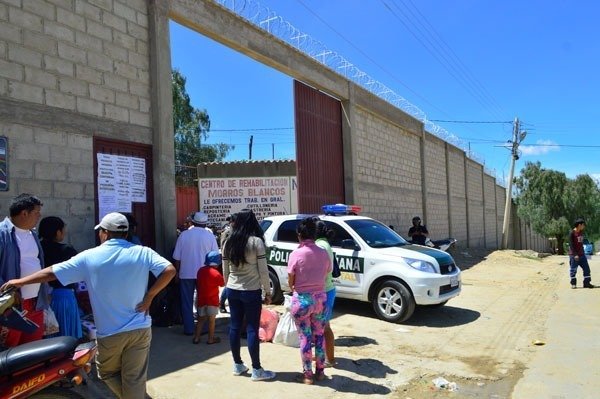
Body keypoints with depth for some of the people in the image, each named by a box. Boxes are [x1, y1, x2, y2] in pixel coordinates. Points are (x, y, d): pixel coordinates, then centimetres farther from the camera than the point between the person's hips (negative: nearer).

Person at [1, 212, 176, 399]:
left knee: (108, 373, 24)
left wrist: (19, 281, 16)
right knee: (135, 378, 12)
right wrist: (149, 295, -8)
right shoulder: (143, 252, -5)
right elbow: (169, 270, -16)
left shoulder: (89, 257, -4)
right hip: (140, 329, 1)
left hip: (110, 332, -1)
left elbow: (51, 273, 2)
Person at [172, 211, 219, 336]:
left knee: (187, 302, 11)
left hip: (186, 274, 0)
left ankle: (189, 329, 15)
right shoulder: (209, 236, -5)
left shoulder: (183, 235, -4)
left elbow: (177, 258, -1)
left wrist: (177, 272, 10)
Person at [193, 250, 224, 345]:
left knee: (201, 319, 15)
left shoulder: (200, 270, 2)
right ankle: (211, 339, 13)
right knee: (211, 319, 6)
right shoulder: (215, 273, -16)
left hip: (201, 299, 5)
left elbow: (197, 285, 11)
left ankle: (196, 338, 16)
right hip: (212, 300, -5)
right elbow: (223, 284, -5)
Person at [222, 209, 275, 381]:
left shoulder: (228, 242, 3)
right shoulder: (256, 241, -12)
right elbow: (263, 270, -11)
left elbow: (225, 271, 9)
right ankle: (256, 370, 8)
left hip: (232, 291, 5)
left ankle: (237, 365, 24)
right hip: (251, 292, -5)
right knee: (252, 329, 0)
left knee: (234, 327, 12)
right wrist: (268, 292, -2)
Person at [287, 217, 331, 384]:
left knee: (305, 337, 8)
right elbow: (327, 273, 5)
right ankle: (320, 371, 27)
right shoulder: (323, 253, -3)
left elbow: (290, 281, -6)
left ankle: (307, 374, 17)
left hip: (301, 299, -3)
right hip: (320, 298, 4)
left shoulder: (296, 254, -13)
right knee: (319, 336, 16)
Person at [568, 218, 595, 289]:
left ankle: (587, 283, 13)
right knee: (573, 270, 1)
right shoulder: (572, 233, -13)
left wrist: (582, 253, 19)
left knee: (586, 268, 6)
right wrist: (575, 254, -20)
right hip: (574, 255, -7)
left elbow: (581, 243, 19)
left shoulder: (581, 233, 10)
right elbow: (571, 245, -16)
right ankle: (573, 283, 11)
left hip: (581, 254, 7)